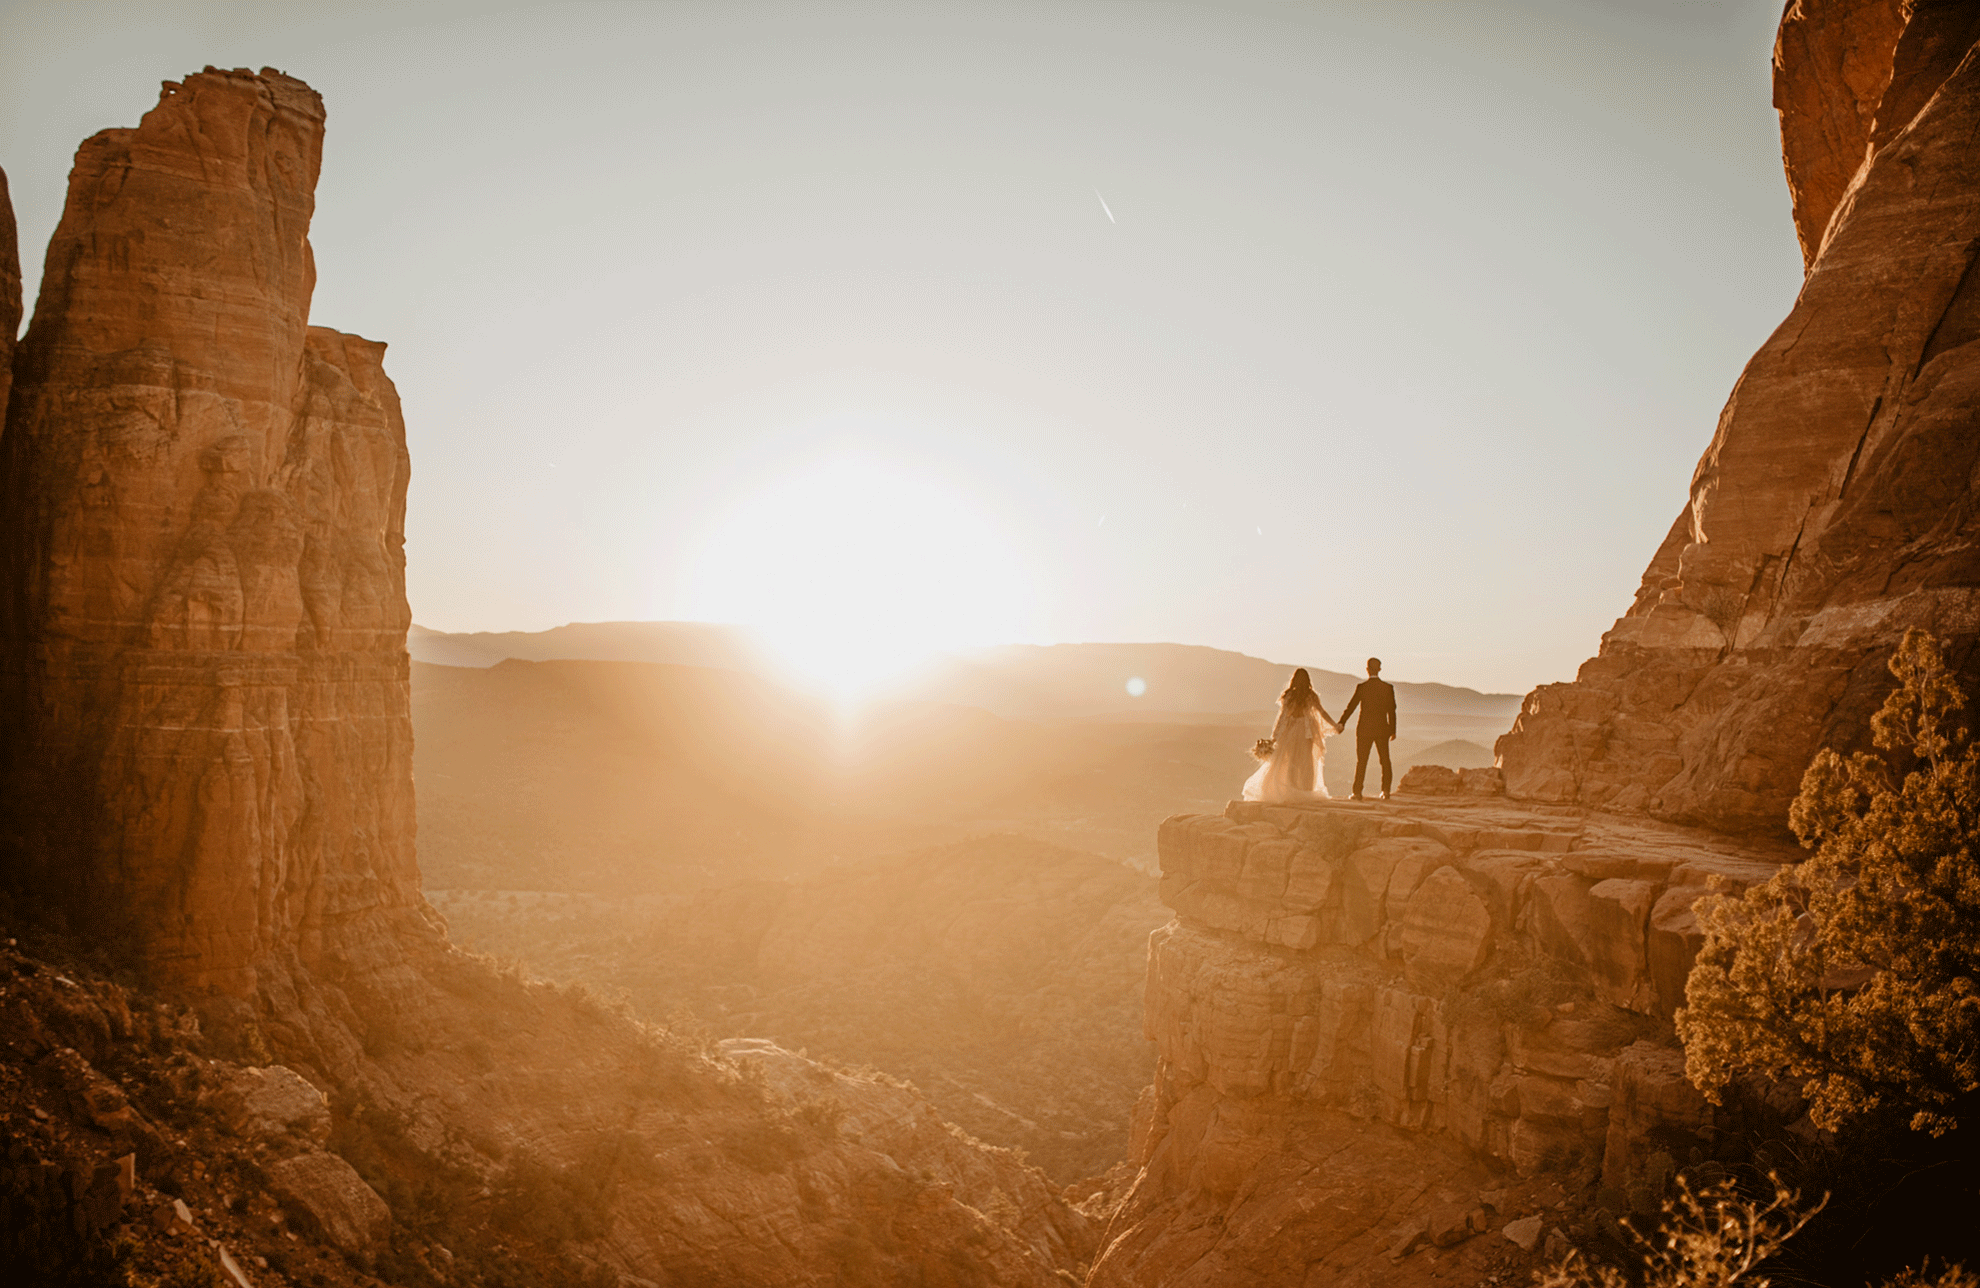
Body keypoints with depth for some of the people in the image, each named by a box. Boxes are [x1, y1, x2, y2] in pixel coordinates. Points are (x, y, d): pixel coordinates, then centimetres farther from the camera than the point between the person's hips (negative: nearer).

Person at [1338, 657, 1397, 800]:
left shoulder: (1361, 687, -9)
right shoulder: (1388, 687, -2)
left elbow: (1350, 707, -6)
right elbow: (1392, 711, 3)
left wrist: (1341, 723, 4)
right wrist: (1393, 729, 13)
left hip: (1364, 729, -2)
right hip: (1382, 729, 2)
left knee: (1361, 761, 5)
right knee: (1385, 760, 14)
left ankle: (1357, 792, 4)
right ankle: (1386, 791, 9)